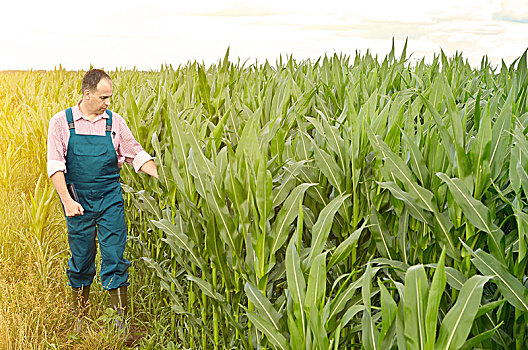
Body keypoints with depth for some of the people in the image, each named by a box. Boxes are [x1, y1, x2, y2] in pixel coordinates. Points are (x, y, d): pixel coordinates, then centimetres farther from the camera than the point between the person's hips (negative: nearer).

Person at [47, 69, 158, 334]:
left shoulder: (114, 122, 3)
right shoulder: (61, 122, -2)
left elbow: (136, 154, 10)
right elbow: (55, 165, -5)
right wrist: (67, 200, -15)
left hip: (110, 199, 1)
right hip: (78, 201, 0)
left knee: (114, 259, -2)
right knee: (80, 262, 10)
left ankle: (123, 323, 5)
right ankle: (80, 320, 28)